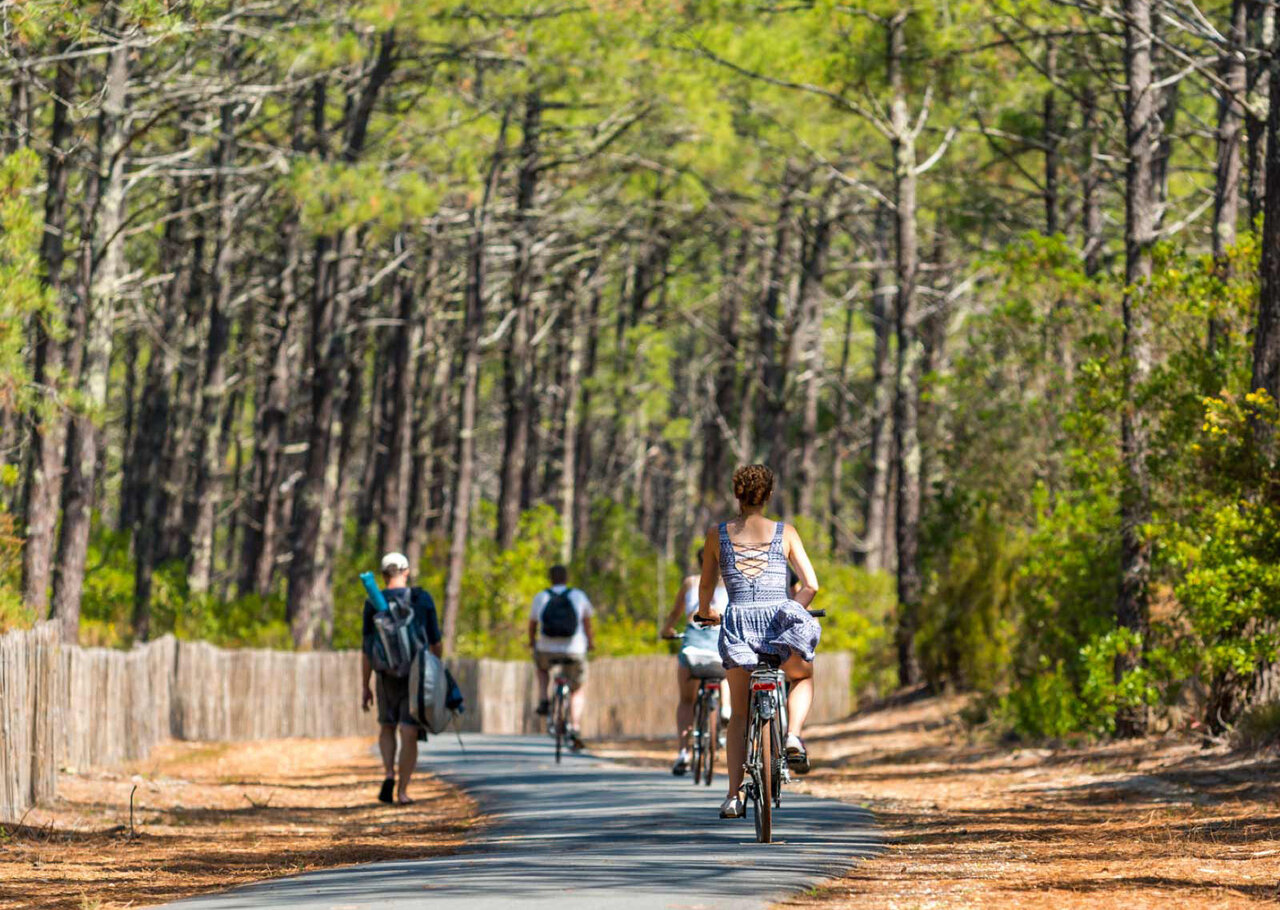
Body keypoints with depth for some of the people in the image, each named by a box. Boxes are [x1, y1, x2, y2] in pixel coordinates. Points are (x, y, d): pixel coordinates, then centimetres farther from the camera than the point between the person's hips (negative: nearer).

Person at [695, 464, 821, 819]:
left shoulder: (718, 534, 6)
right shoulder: (785, 533, 4)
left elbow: (706, 587, 14)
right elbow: (811, 585, 4)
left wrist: (706, 612, 36)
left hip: (738, 622, 1)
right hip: (780, 619, -1)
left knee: (740, 713, 16)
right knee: (802, 677, 30)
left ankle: (734, 796, 6)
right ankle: (794, 736, 2)